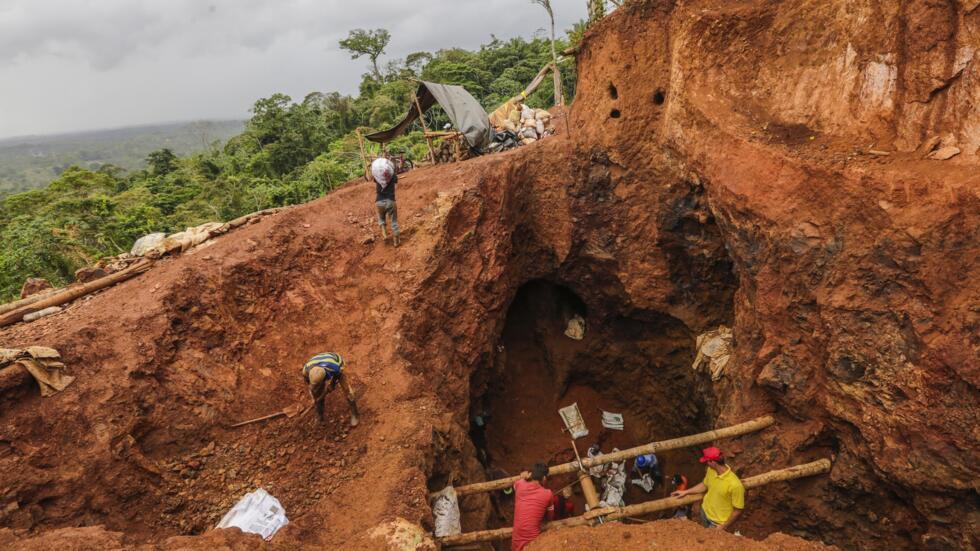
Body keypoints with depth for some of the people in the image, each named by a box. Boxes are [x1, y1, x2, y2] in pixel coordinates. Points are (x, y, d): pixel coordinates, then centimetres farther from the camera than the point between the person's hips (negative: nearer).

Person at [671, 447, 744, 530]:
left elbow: (738, 511, -23)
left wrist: (723, 527, -16)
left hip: (718, 523, -6)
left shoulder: (735, 485, -35)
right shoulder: (711, 470, -14)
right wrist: (685, 492, 8)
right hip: (705, 511, 6)